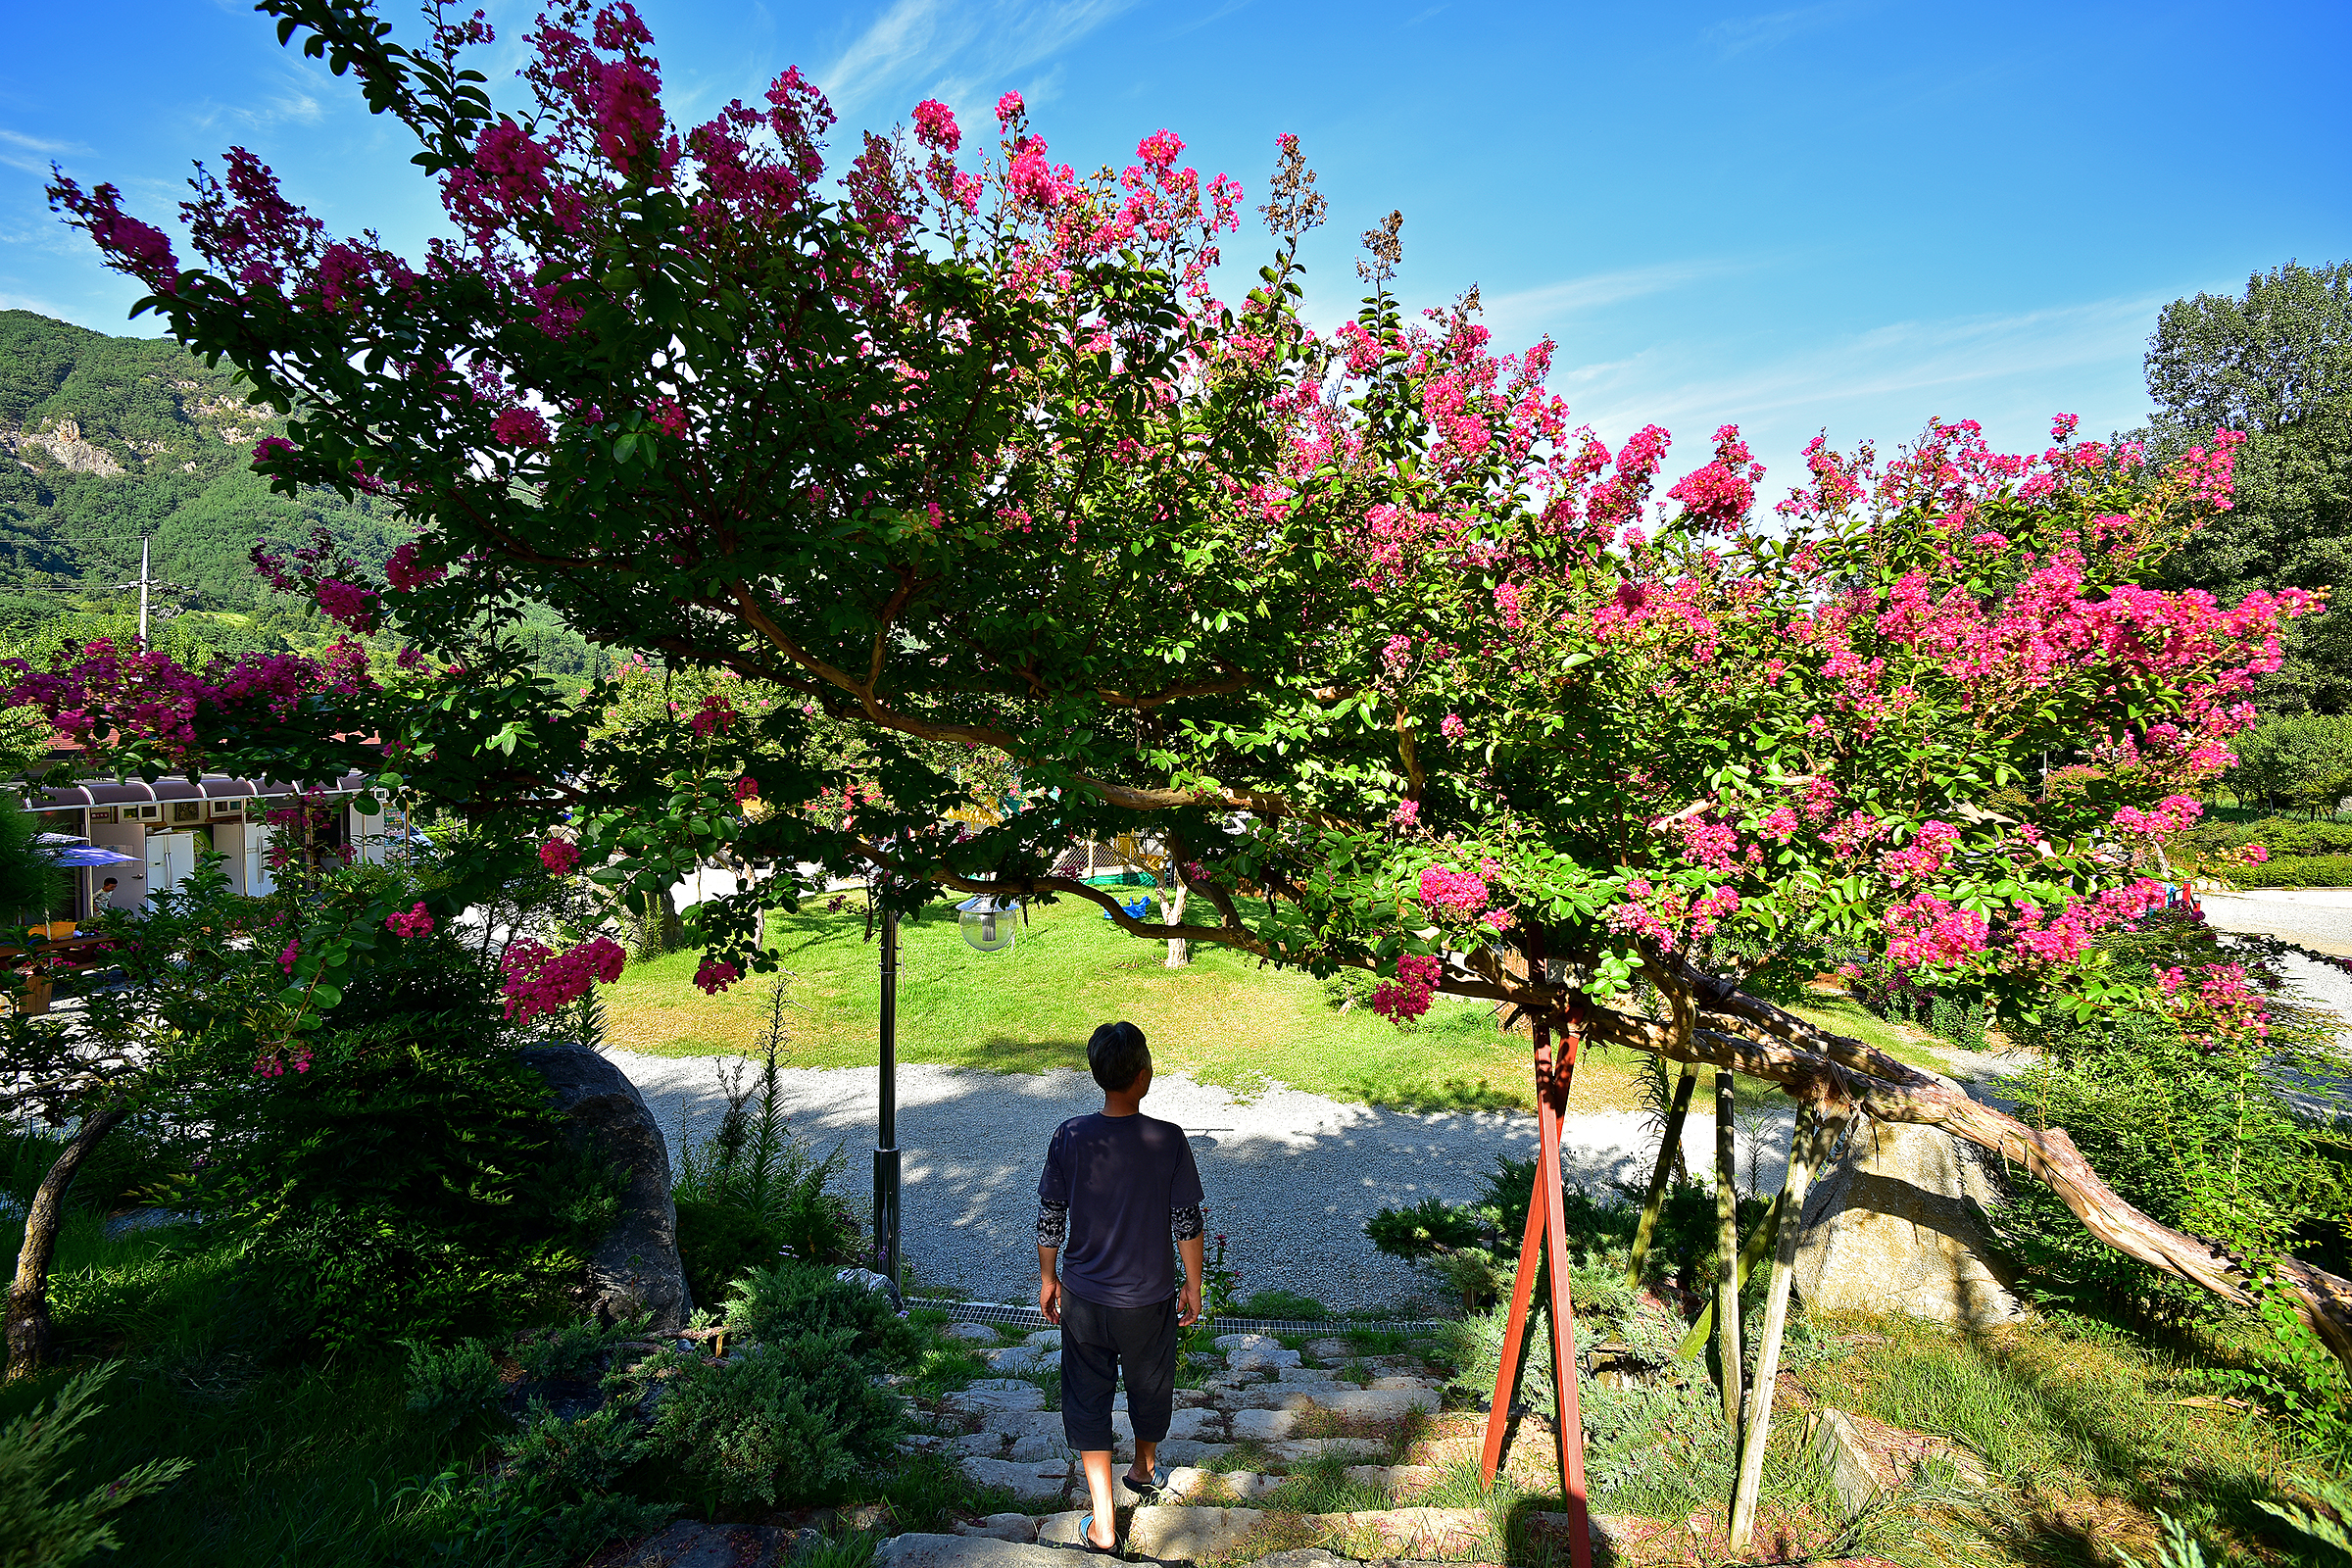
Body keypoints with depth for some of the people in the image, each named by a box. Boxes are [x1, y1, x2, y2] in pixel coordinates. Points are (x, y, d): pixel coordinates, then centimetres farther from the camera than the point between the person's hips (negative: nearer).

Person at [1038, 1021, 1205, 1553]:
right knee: (1150, 1388, 25)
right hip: (1148, 1298, 0)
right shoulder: (1168, 1139, -19)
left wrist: (1047, 1278, 11)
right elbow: (1187, 1223, -11)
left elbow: (1050, 1218, -5)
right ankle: (1145, 1471, 50)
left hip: (1083, 1297, 1)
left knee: (1087, 1401, 17)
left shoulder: (1069, 1136, -14)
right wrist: (1193, 1286, 3)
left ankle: (1103, 1524, 20)